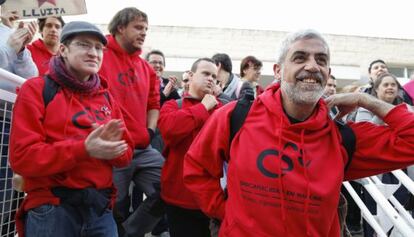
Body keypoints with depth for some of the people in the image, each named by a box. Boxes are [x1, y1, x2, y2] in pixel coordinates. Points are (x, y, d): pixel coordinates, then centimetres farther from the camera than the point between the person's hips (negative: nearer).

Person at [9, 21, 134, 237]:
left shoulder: (106, 97, 12)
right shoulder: (37, 89, -3)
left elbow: (125, 155, 10)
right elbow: (22, 156, -13)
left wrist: (111, 146, -13)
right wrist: (84, 149, -23)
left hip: (101, 208, 5)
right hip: (51, 209, -4)